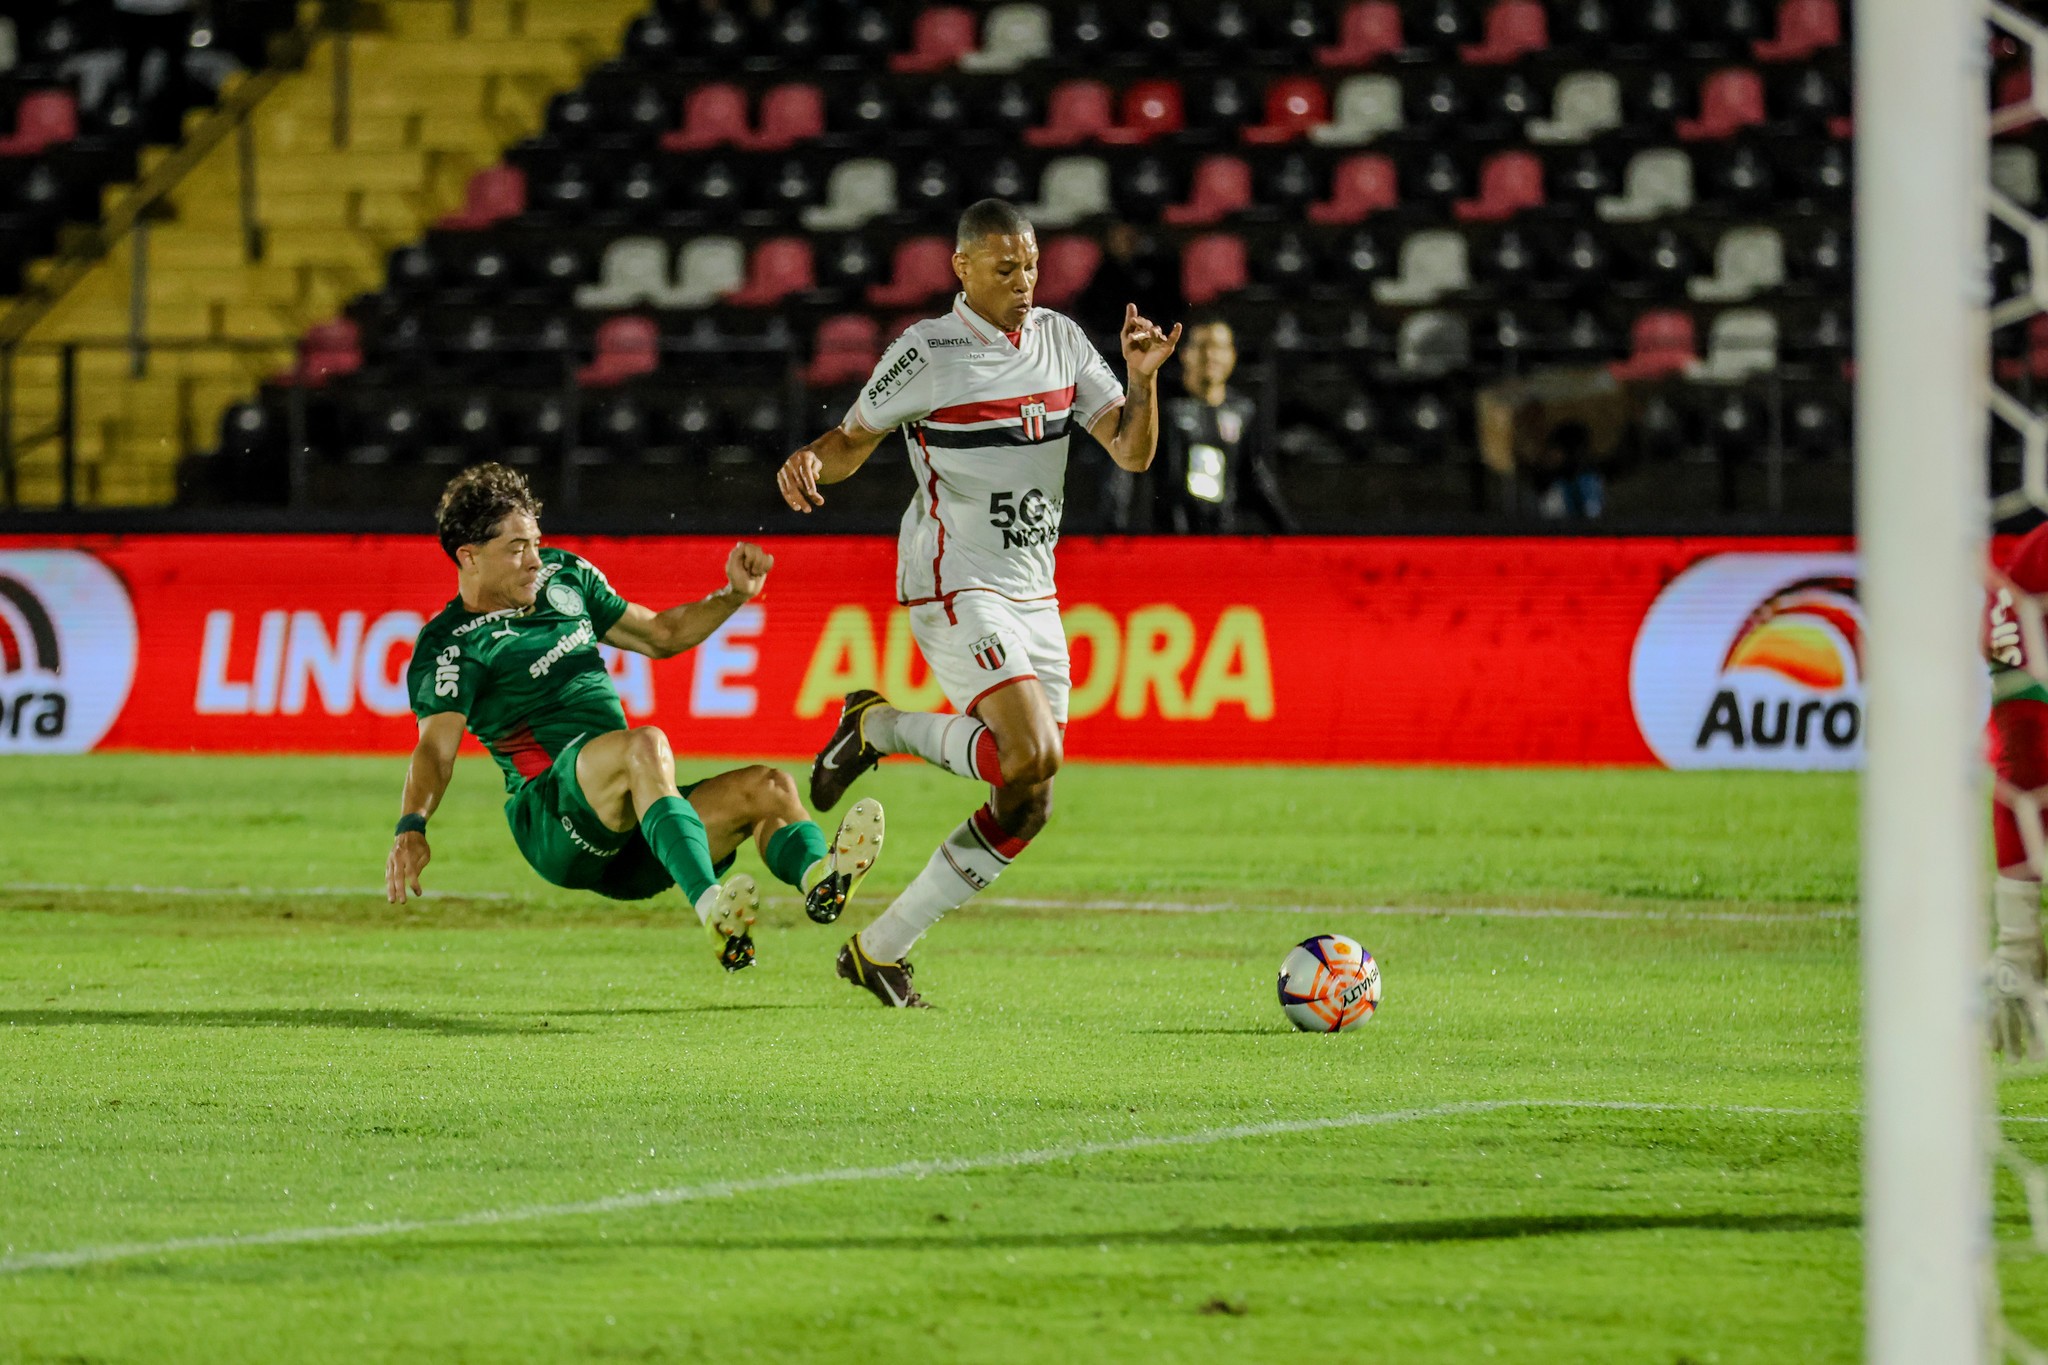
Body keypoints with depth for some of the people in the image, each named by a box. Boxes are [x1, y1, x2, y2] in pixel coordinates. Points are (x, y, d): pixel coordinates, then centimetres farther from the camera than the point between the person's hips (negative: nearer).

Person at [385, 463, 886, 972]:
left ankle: (820, 879, -43)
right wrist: (412, 829, -38)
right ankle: (711, 909, -56)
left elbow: (661, 635, 32)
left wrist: (735, 594, 19)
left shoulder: (563, 577, 20)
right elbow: (436, 748, -19)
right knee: (645, 744, -35)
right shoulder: (452, 644, -4)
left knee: (768, 788, -9)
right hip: (550, 820, -8)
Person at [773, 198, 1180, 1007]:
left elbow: (1132, 453, 4)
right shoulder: (928, 353, -9)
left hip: (1032, 592, 7)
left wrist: (1142, 380, -14)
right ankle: (876, 727, -1)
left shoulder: (1061, 341, 7)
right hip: (956, 587, -7)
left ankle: (880, 950, 13)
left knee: (1028, 805, 4)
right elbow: (853, 441, 0)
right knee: (1030, 753, -27)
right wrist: (809, 463, -22)